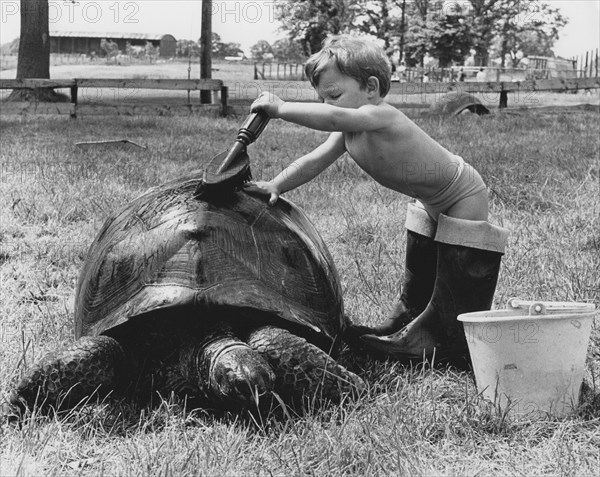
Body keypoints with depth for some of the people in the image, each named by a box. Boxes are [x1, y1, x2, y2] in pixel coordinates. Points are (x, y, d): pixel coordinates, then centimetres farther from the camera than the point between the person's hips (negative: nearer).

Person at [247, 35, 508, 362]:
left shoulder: (380, 117, -35)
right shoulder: (349, 132, -6)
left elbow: (334, 118, -52)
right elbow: (315, 160, -10)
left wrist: (281, 108, -47)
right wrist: (276, 185, -22)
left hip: (464, 200, -9)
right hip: (432, 205, 10)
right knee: (417, 283, 21)